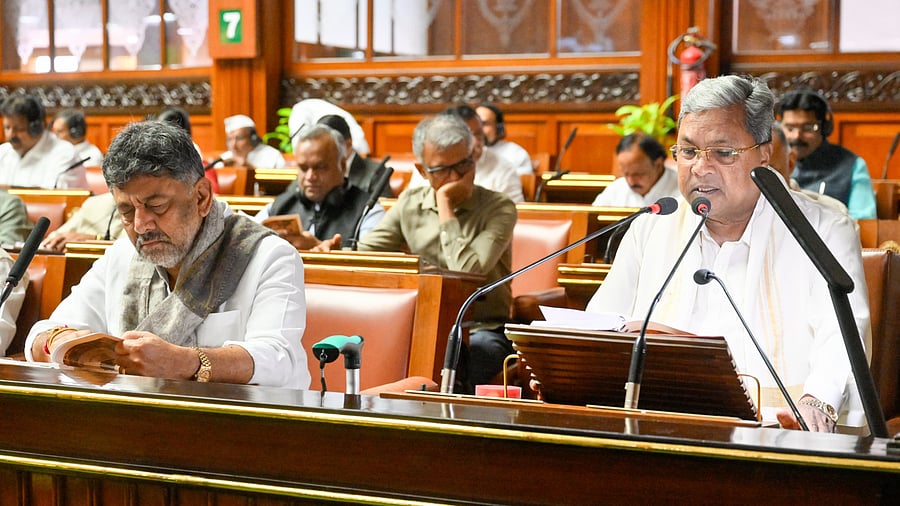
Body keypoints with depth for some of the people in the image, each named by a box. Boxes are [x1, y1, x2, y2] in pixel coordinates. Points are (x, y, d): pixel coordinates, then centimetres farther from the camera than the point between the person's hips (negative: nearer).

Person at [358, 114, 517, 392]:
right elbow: (362, 254, 9)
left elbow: (467, 270, -19)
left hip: (482, 330, -4)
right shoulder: (410, 204, 9)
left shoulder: (498, 208, -5)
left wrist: (445, 207, -13)